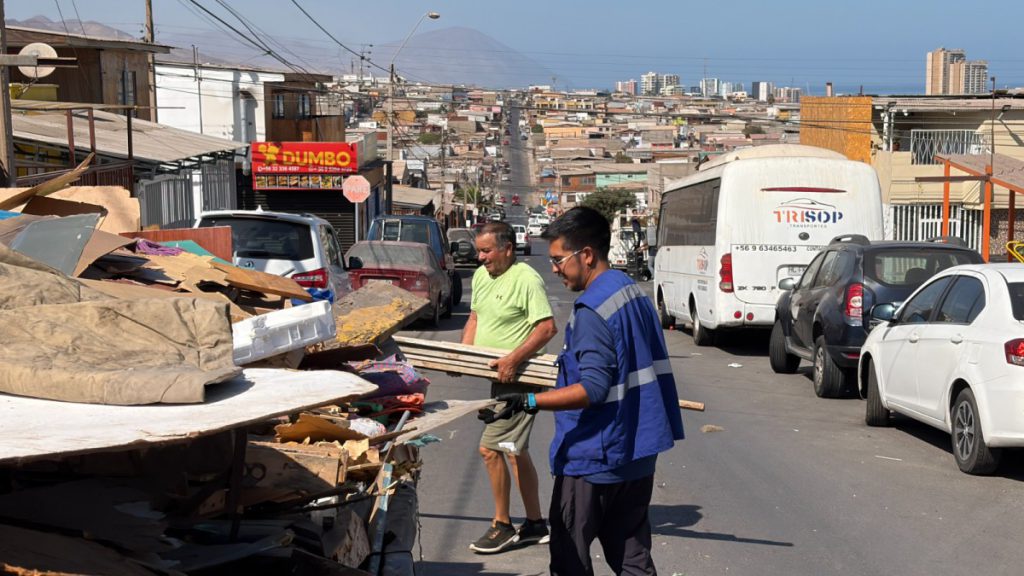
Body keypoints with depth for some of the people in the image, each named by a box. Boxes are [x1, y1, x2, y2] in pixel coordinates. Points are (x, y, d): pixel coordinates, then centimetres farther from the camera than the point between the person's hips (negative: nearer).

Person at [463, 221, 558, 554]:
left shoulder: (527, 279, -17)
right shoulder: (481, 276, 10)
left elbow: (548, 327, -22)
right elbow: (475, 317, 21)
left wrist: (514, 358, -28)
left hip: (518, 377, -9)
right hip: (499, 377, 9)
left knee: (490, 448, -9)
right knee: (514, 451, 15)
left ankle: (502, 526, 4)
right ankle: (535, 524, 25)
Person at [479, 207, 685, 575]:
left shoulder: (592, 310, -20)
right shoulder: (634, 293, 9)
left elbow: (594, 389, -26)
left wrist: (528, 402, -33)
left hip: (592, 460, -9)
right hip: (638, 454, 9)